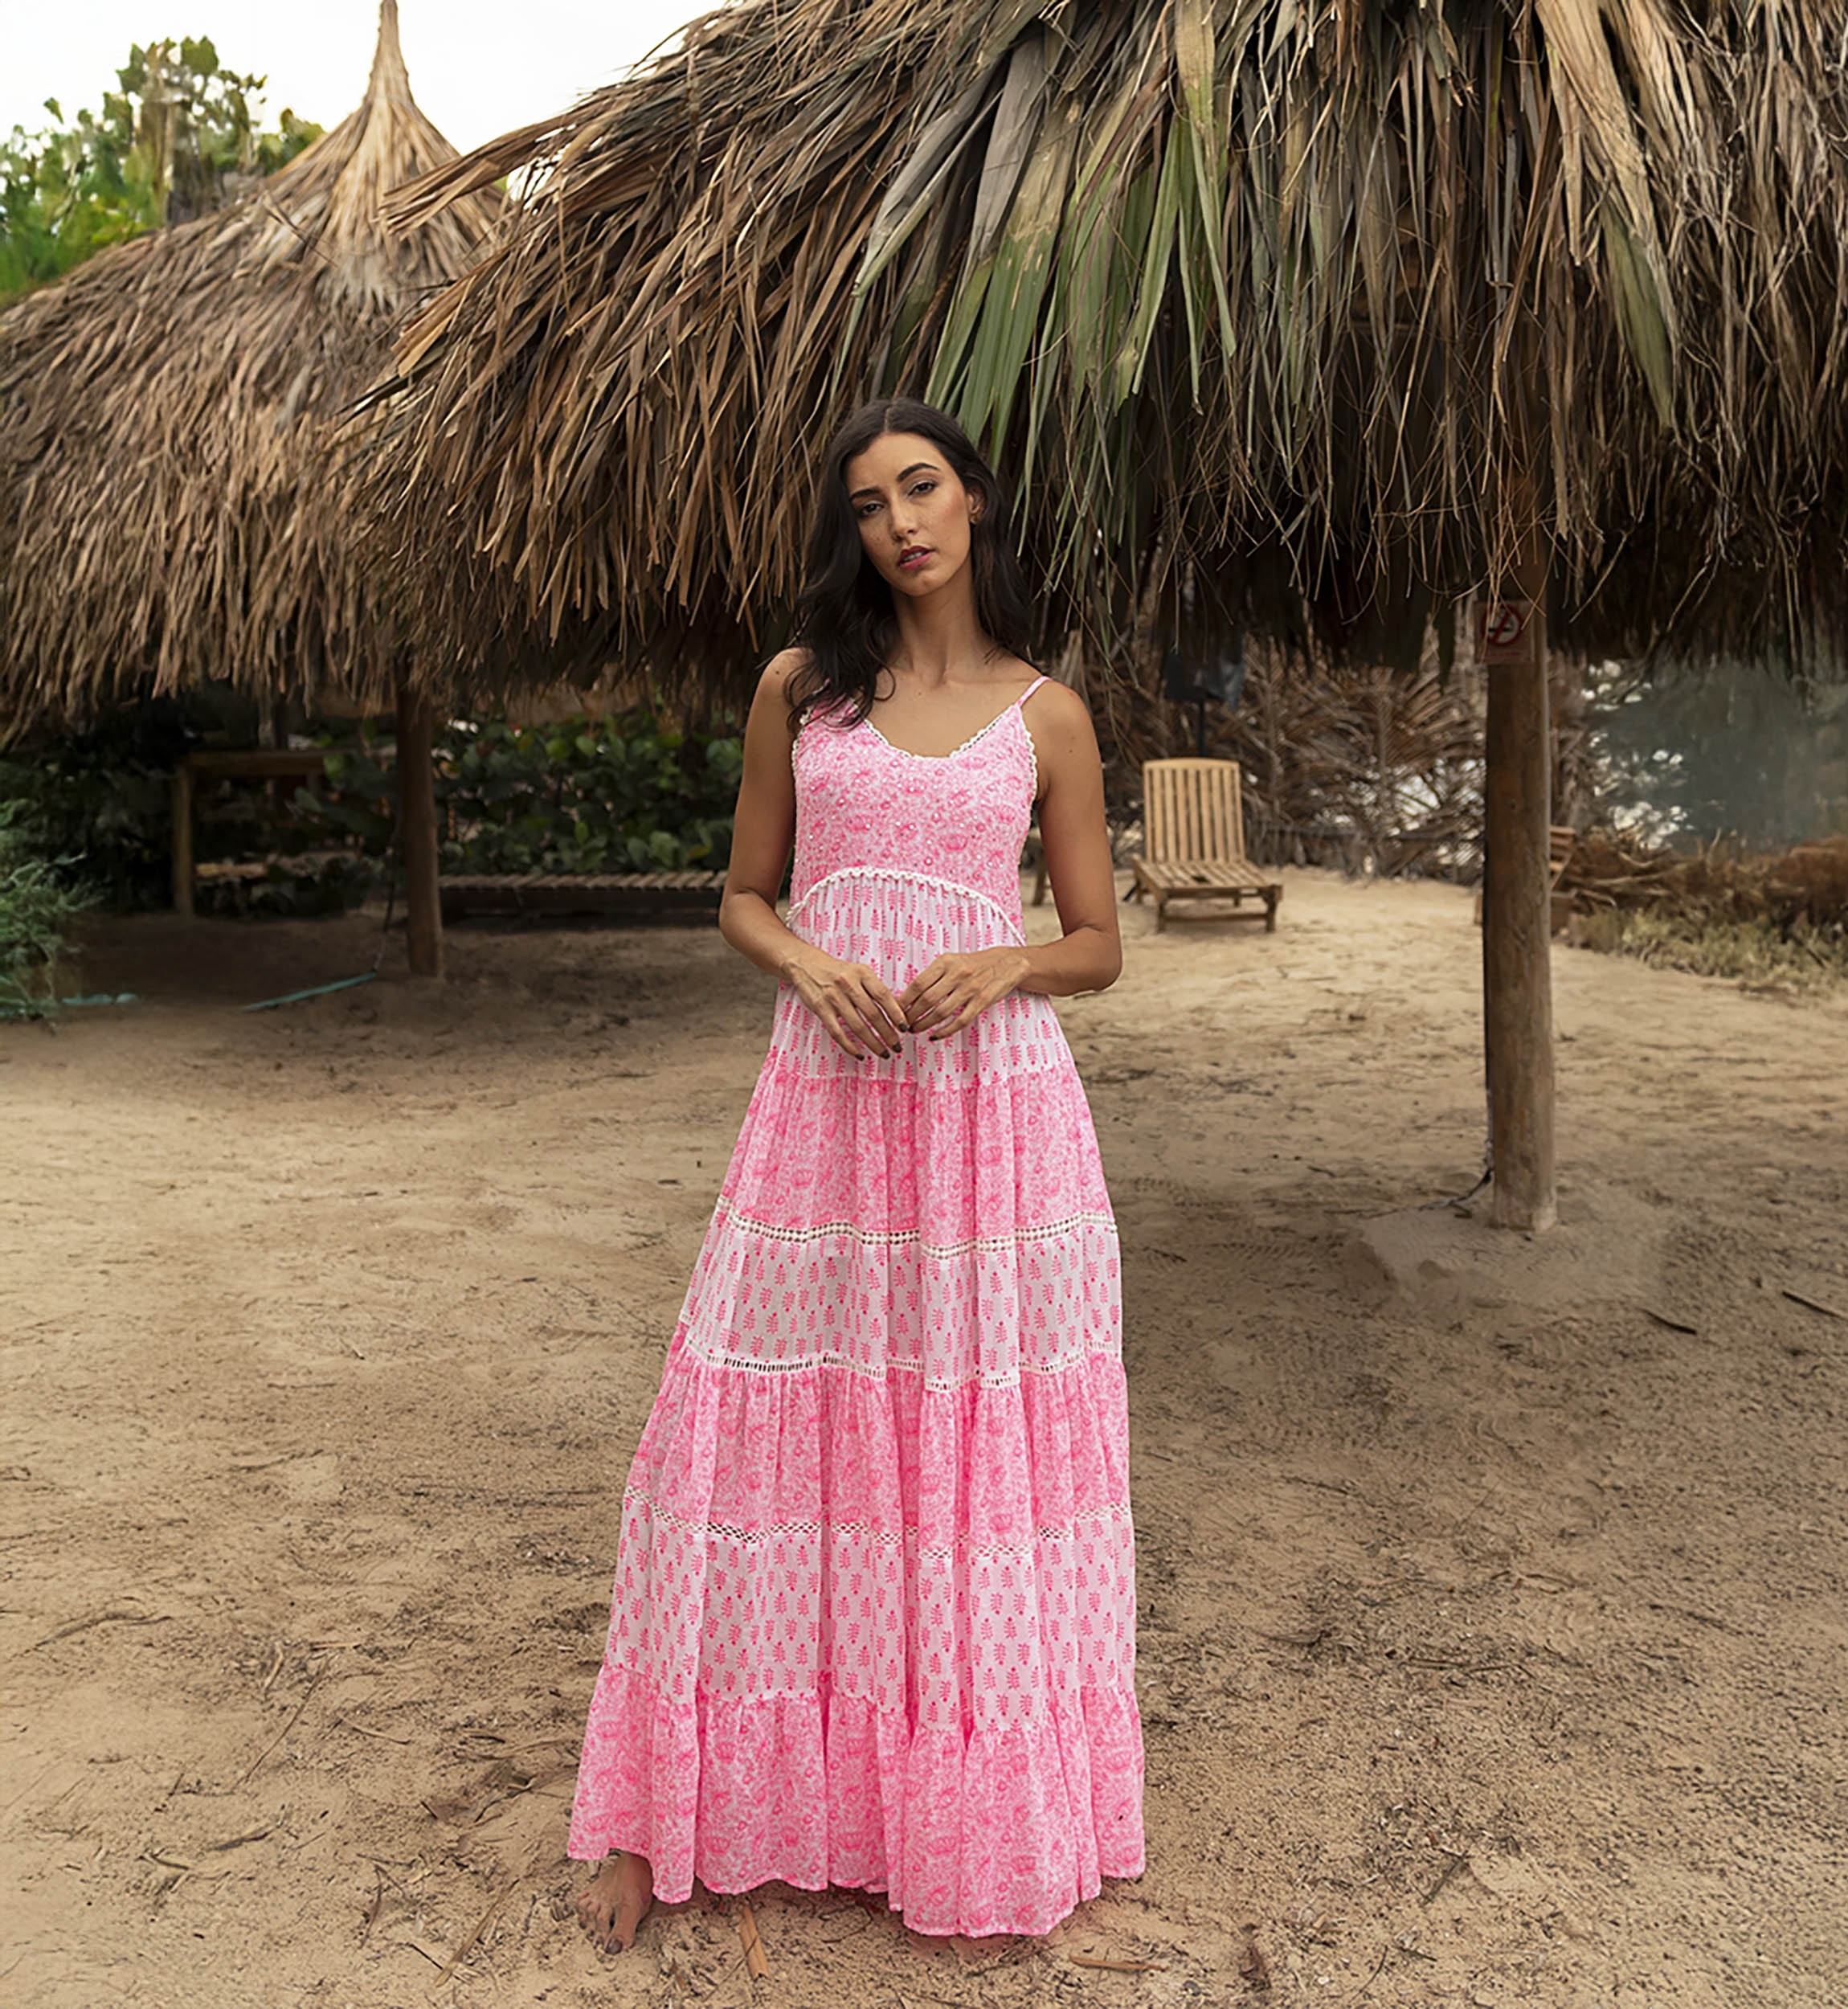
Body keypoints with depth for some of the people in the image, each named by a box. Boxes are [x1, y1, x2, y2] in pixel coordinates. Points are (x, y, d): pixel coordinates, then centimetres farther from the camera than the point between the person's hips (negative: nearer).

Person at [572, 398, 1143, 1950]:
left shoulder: (1046, 714, 6)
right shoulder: (800, 686, 9)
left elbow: (1099, 947, 8)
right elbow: (744, 899, 11)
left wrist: (1004, 964, -12)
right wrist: (807, 963, -10)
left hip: (995, 1107, 0)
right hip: (825, 1100, 1)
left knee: (982, 1451, 6)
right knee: (776, 1444, 4)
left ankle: (985, 1802, 26)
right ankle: (676, 1815, 22)